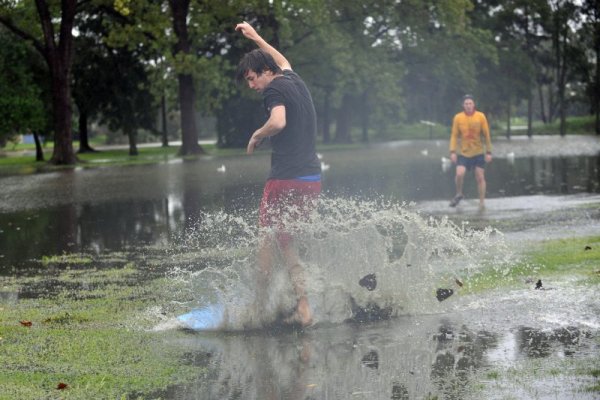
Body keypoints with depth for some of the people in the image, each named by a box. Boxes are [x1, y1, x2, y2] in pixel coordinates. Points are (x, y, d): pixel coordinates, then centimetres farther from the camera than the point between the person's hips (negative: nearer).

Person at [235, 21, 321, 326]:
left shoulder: (274, 89, -8)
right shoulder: (295, 80, 16)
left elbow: (278, 122, -28)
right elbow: (283, 62, 41)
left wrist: (256, 136, -9)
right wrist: (256, 37, 49)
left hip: (286, 179, -8)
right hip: (313, 178, 8)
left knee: (267, 241, 3)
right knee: (285, 241, 12)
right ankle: (302, 306, 1)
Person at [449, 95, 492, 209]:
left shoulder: (481, 116, -5)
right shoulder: (458, 118, -4)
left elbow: (487, 135, -1)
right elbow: (454, 135, 0)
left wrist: (489, 152, -3)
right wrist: (452, 151, -8)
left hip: (479, 152, 0)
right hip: (464, 152, 0)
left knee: (480, 177, 1)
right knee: (459, 174, -16)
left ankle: (482, 202, 13)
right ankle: (459, 194, 10)